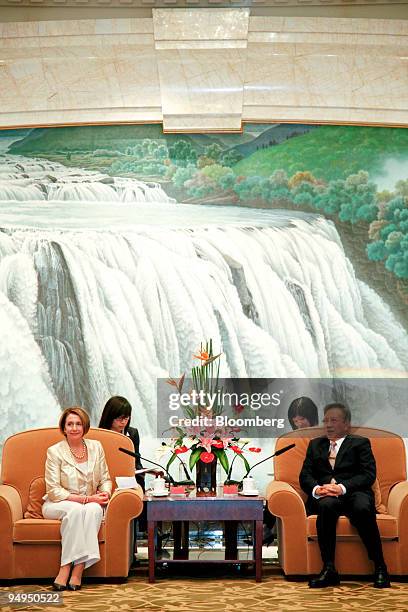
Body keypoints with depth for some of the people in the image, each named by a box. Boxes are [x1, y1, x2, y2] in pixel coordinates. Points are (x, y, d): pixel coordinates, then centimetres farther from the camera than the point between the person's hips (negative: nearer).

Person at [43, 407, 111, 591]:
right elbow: (53, 490, -12)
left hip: (91, 505, 3)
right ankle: (66, 568, -33)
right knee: (76, 510, -36)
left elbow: (106, 479, 12)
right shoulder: (55, 451, -7)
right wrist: (85, 499, -19)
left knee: (94, 509, -32)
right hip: (57, 505, -3)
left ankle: (78, 570, -35)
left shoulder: (96, 447, 6)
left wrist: (105, 493, -12)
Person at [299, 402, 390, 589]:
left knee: (362, 509, -37)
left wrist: (343, 487, -16)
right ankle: (329, 570, -35)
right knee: (326, 505, -36)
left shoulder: (360, 443, 16)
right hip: (325, 496, 2)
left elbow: (368, 475, 1)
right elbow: (305, 476, 14)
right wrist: (317, 489, -10)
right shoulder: (315, 444, 26)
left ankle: (380, 567, -23)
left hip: (353, 493, -1)